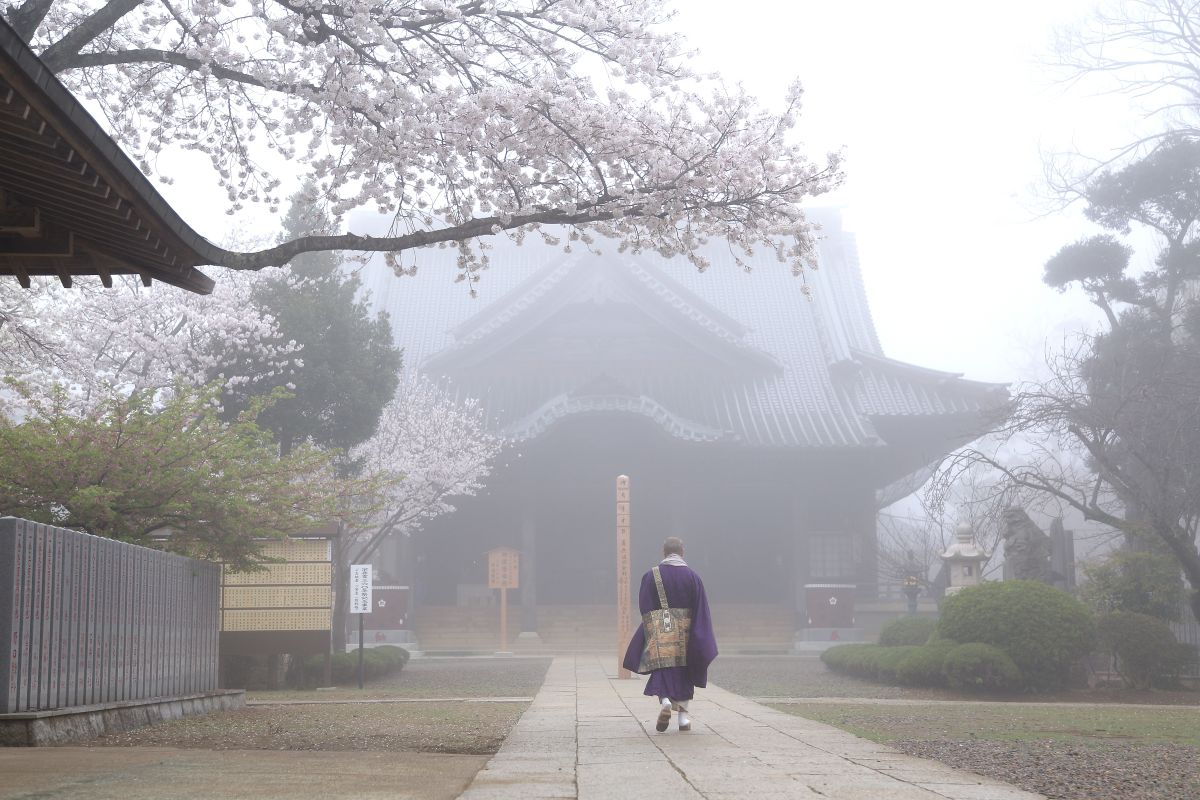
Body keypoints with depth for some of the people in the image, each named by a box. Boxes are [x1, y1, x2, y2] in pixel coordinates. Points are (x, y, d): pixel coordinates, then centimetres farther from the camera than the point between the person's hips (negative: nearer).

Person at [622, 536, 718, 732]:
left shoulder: (651, 576, -2)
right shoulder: (693, 576, 0)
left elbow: (644, 607, -2)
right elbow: (701, 610, -2)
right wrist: (702, 640, 3)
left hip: (659, 633, -1)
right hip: (686, 633, 1)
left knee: (663, 670, 1)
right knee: (684, 671, 13)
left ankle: (664, 700, -27)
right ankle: (683, 714, 11)